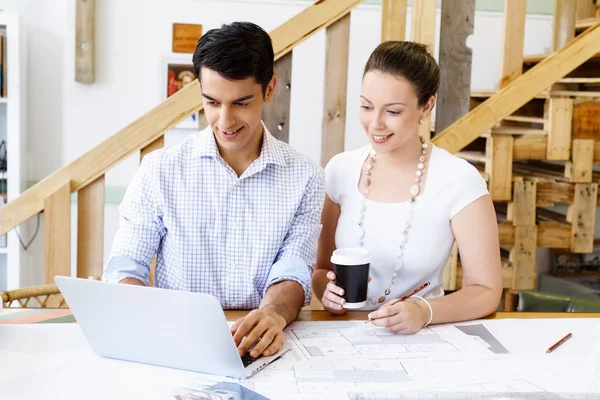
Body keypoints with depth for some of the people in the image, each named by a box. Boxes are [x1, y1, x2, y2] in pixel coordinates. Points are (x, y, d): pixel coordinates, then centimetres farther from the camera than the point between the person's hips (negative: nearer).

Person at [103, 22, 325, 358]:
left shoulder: (306, 180, 2)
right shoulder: (161, 170, 1)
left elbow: (293, 273, -3)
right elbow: (125, 268, 0)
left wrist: (275, 312, -28)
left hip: (262, 349, 1)